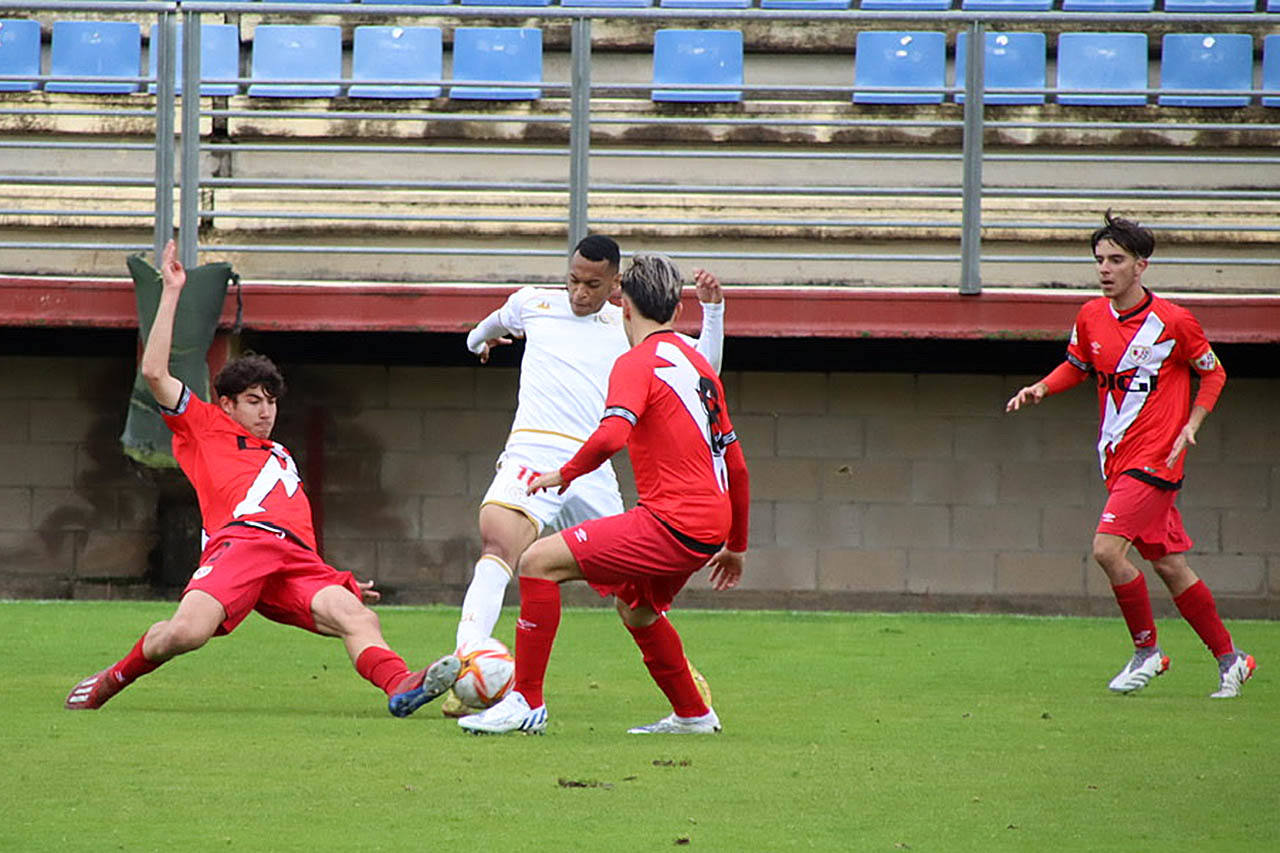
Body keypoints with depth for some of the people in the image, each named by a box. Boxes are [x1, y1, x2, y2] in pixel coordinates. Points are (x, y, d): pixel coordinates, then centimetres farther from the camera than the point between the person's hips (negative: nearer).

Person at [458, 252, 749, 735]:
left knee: (540, 561, -10)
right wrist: (736, 546, 32)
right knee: (634, 606, 33)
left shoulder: (638, 363, -6)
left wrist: (565, 474, -7)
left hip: (673, 523, -9)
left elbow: (611, 436, -25)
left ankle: (527, 701, -11)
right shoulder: (697, 365, 20)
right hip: (710, 526, 9)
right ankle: (692, 716, 40)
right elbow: (735, 464, 24)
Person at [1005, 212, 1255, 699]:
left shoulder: (1173, 321, -11)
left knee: (1108, 548, -19)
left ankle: (1147, 651, -2)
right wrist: (1041, 389, 3)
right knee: (1168, 564, 9)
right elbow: (1077, 366, 21)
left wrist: (1191, 425, -9)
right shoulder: (1091, 318, 4)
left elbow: (1214, 374, 2)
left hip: (1155, 458, -6)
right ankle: (1229, 658, 21)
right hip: (1118, 458, 6)